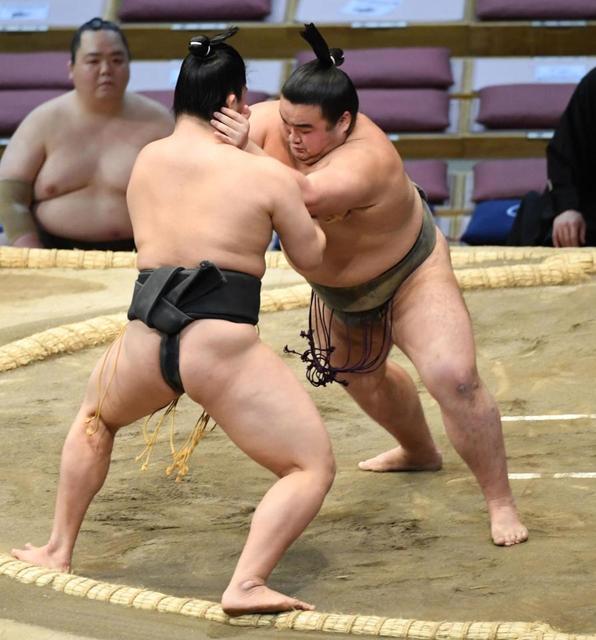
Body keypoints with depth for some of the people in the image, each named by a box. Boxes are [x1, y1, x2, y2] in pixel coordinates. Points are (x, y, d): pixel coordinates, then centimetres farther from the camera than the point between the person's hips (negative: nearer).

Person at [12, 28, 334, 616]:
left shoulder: (146, 161, 12)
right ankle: (246, 585, -17)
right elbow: (310, 258, 10)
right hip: (224, 348, -5)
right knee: (313, 469, 5)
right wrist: (291, 191, 25)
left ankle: (58, 551, 37)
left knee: (95, 419, 38)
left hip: (145, 346, 5)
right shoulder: (267, 175, 0)